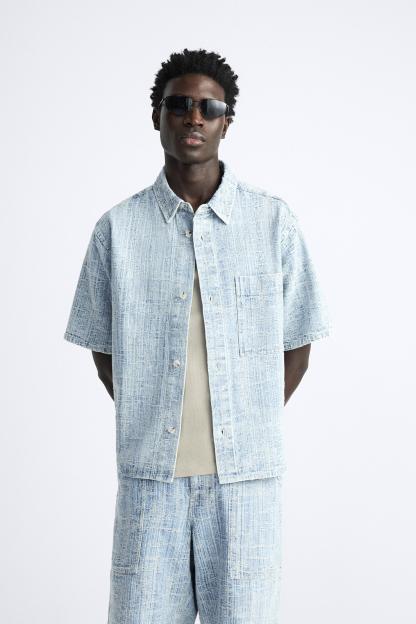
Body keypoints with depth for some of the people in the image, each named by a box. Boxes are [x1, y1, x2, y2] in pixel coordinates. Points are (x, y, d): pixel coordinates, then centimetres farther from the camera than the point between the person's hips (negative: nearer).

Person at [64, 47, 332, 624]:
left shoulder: (274, 221, 1)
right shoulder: (117, 228, 2)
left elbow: (296, 347, 7)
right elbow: (104, 350, 11)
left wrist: (247, 430, 5)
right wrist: (151, 427, 5)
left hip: (246, 474, 0)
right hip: (150, 474, 0)